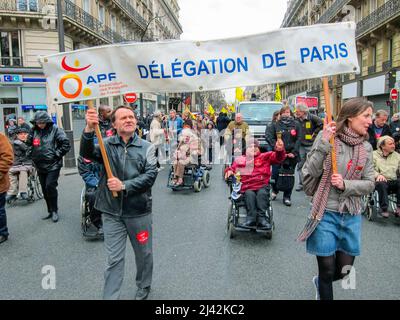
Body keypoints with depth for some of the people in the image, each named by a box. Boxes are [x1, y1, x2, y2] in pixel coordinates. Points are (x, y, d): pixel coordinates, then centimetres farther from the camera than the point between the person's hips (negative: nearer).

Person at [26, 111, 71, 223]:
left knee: (50, 187, -12)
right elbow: (28, 143, 20)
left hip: (53, 165, -6)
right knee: (45, 189, 12)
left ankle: (54, 211, 5)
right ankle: (50, 211, 25)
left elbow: (66, 144, -14)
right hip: (40, 165, 6)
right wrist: (32, 153, 8)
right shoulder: (34, 131, 4)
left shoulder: (55, 129, -10)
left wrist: (57, 154, -12)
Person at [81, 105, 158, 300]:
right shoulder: (107, 145, -1)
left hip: (139, 211, 1)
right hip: (112, 212, -1)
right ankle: (110, 297, 21)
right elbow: (87, 153, -20)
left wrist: (124, 186, -21)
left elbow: (150, 176, -12)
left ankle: (143, 288, 43)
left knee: (143, 253, 19)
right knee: (113, 259, 7)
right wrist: (89, 129, -37)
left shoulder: (147, 147, -3)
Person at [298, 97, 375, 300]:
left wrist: (345, 185, -15)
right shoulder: (326, 138, -10)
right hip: (326, 214, -4)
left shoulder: (366, 147, 3)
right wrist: (323, 144, -24)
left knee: (344, 269, 16)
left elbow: (370, 184, 3)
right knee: (327, 269, 6)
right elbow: (308, 175, -15)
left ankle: (320, 282, 47)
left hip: (352, 216, 5)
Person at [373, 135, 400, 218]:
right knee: (382, 184, -36)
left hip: (393, 182, 4)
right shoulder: (374, 155, 5)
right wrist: (377, 175, -27)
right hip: (379, 181, -3)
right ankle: (384, 209, -23)